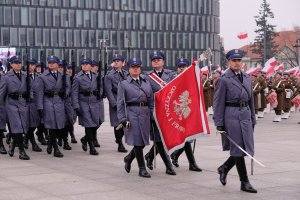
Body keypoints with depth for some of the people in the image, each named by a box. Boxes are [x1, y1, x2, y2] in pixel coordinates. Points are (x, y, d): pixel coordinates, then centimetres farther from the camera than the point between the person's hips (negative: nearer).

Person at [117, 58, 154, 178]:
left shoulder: (146, 83, 15)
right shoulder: (123, 84, 3)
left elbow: (151, 100, 15)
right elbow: (120, 103, -1)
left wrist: (152, 115, 6)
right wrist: (123, 119, -9)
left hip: (145, 113, 5)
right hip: (132, 113, -5)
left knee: (144, 141, 7)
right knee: (137, 141, -5)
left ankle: (129, 158, 32)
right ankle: (142, 169, 4)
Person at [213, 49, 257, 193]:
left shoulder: (247, 78, 14)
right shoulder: (224, 80, -5)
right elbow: (218, 103, -7)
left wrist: (253, 120, 16)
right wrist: (219, 125, -11)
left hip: (245, 115, 7)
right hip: (232, 116, -6)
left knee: (247, 148, 7)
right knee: (238, 149, -3)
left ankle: (224, 168, 30)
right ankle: (244, 182, 6)